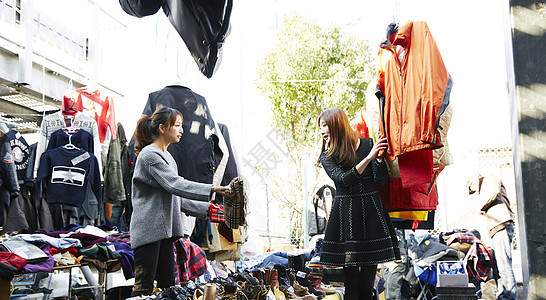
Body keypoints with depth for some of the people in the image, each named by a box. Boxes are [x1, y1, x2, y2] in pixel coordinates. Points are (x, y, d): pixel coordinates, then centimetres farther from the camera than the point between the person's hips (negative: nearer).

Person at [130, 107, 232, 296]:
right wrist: (211, 190, -28)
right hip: (148, 229, -9)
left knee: (167, 284, 7)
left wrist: (207, 209, 14)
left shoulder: (167, 157, 20)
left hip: (164, 230, 9)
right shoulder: (149, 155, -9)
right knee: (144, 287, -9)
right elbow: (175, 184, -22)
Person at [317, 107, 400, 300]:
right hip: (345, 216, 0)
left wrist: (380, 155, -14)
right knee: (351, 283, 0)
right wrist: (368, 158, -19)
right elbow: (343, 179, -12)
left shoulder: (368, 145, 4)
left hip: (370, 213, 0)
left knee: (367, 283, 3)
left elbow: (382, 180, 0)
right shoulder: (326, 157, 6)